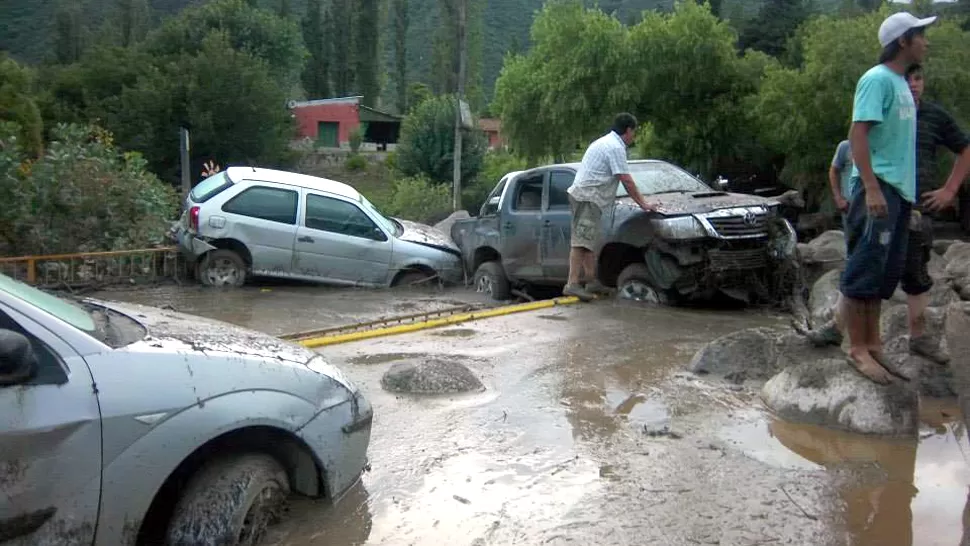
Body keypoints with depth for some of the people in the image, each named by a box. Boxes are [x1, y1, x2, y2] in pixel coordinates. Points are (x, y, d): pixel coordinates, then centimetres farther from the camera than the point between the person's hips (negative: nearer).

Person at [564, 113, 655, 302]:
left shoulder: (605, 142, 22)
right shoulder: (616, 147, -11)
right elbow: (626, 181, -12)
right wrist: (642, 203, -5)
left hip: (581, 194, 11)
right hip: (588, 197, -11)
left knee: (588, 240, 12)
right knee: (582, 240, -15)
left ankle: (591, 281, 17)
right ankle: (572, 284, -20)